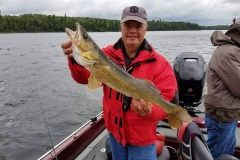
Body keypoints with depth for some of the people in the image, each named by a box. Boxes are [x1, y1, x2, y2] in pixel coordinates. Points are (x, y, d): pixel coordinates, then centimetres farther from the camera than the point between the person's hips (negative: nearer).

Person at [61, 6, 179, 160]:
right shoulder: (108, 54, -6)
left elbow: (168, 101, -17)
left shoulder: (159, 63, -14)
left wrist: (150, 111, -37)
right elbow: (85, 76, -16)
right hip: (114, 131, 4)